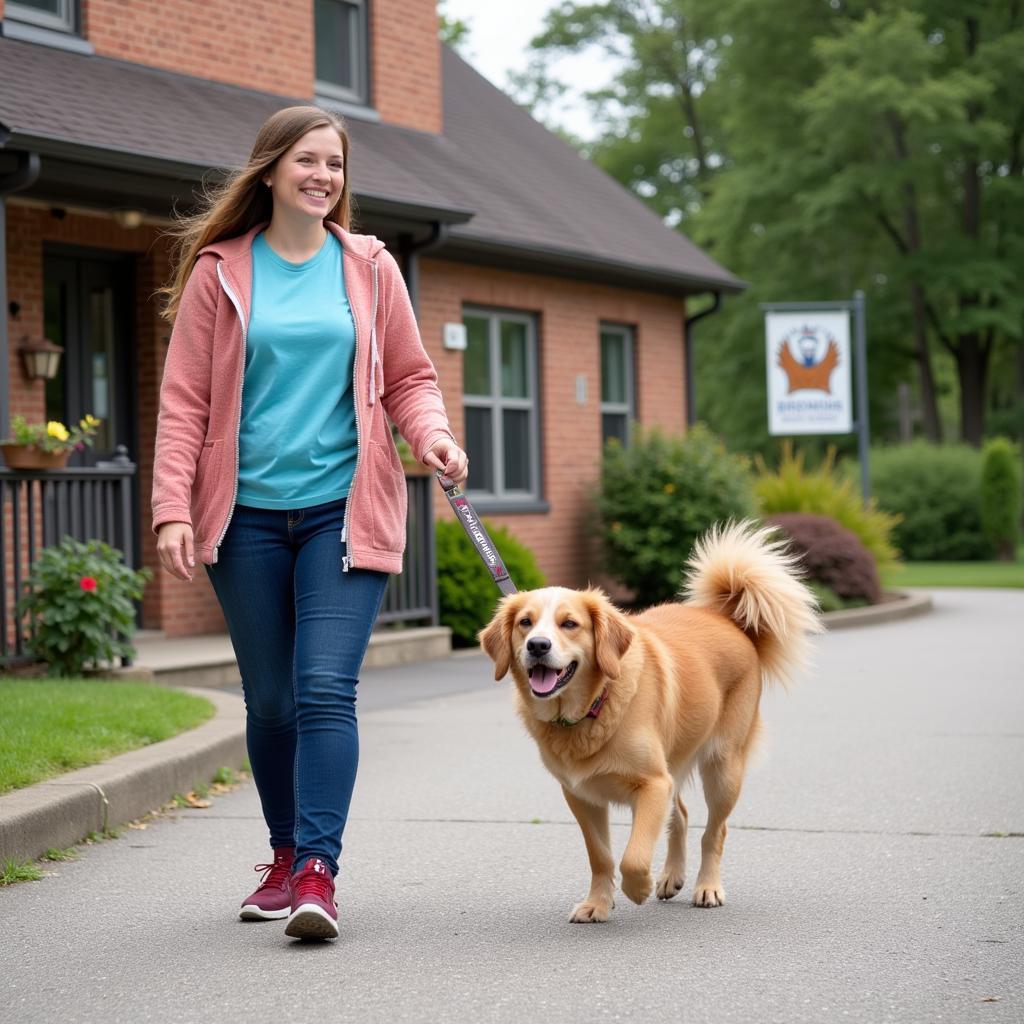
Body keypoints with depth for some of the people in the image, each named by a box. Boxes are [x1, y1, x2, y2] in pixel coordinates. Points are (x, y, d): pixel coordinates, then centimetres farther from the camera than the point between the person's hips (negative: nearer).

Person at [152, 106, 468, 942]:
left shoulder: (370, 267, 7)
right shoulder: (219, 272, 4)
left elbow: (409, 377, 12)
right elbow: (184, 401, 3)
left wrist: (432, 432, -9)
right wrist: (173, 509, -7)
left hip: (343, 509, -1)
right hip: (248, 513, 1)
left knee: (325, 690, -13)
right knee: (270, 700, 9)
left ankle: (318, 872, -13)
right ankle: (286, 856, 26)